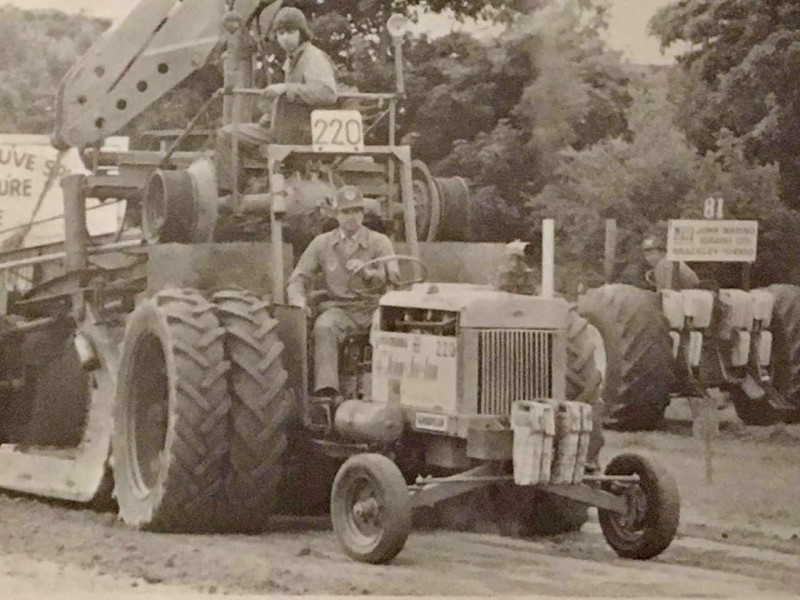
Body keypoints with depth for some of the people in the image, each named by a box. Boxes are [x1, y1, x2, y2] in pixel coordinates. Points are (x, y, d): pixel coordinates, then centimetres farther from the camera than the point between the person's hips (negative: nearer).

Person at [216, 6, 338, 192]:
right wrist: (269, 117, 9)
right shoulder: (292, 60, 16)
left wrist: (286, 88, -32)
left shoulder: (313, 58, -15)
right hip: (280, 133, 10)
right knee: (226, 136, 13)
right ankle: (224, 191, 9)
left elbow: (328, 93, -33)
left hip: (298, 138, -10)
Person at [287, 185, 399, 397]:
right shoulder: (321, 244, 12)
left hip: (373, 308, 0)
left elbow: (393, 278, -8)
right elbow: (298, 280, 12)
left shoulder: (379, 242, 6)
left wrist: (368, 272, -29)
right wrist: (299, 302, -12)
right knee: (323, 328, -35)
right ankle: (326, 391, -47)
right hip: (339, 309, 0)